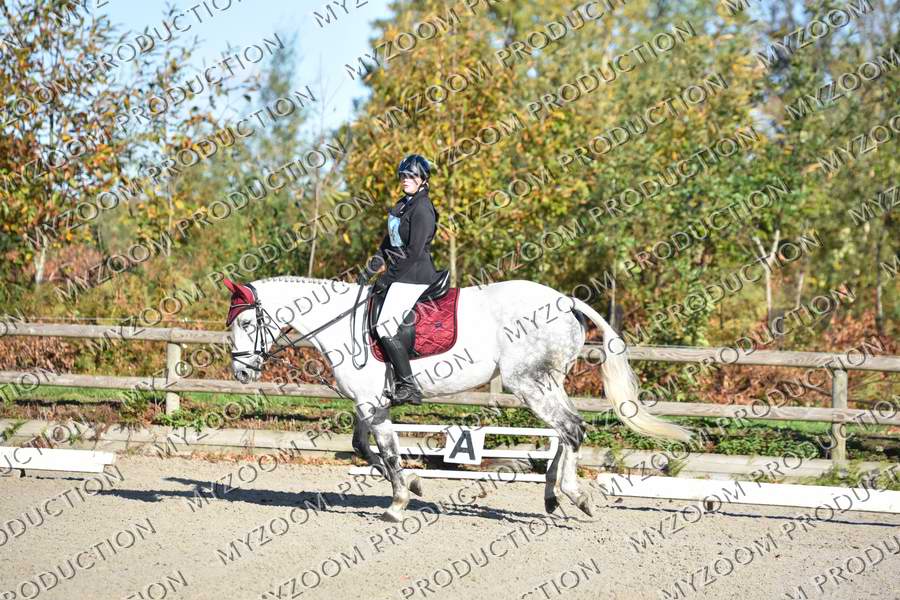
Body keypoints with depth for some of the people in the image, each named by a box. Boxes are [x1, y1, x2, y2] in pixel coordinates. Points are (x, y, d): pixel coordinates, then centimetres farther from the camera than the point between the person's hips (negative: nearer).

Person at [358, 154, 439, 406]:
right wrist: (369, 270, 13)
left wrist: (387, 278, -16)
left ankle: (408, 386, -15)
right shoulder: (403, 205, 16)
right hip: (401, 274, 11)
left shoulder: (422, 209, -15)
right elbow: (388, 242, 20)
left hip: (414, 276, -11)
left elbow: (414, 252, -19)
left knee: (386, 326, -17)